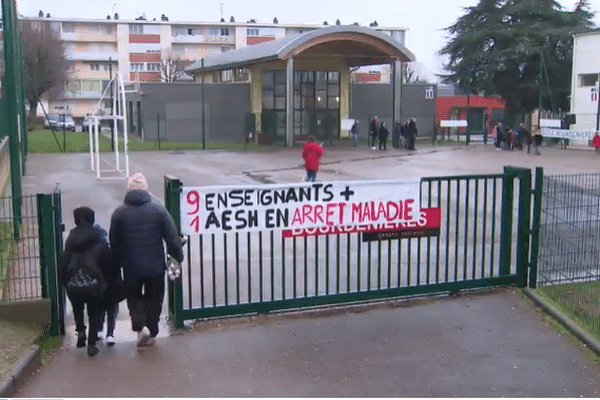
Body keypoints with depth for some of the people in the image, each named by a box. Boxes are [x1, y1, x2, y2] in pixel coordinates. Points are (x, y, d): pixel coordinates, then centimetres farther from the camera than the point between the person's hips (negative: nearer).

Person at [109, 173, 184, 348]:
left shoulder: (119, 213, -4)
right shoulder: (158, 210, -7)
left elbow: (114, 243, 3)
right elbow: (172, 237, -6)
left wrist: (117, 263, 15)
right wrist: (178, 257, 5)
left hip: (131, 267, 0)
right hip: (155, 266, 0)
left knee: (134, 297, 17)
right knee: (153, 299, 15)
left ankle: (140, 326, -5)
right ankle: (151, 334, 22)